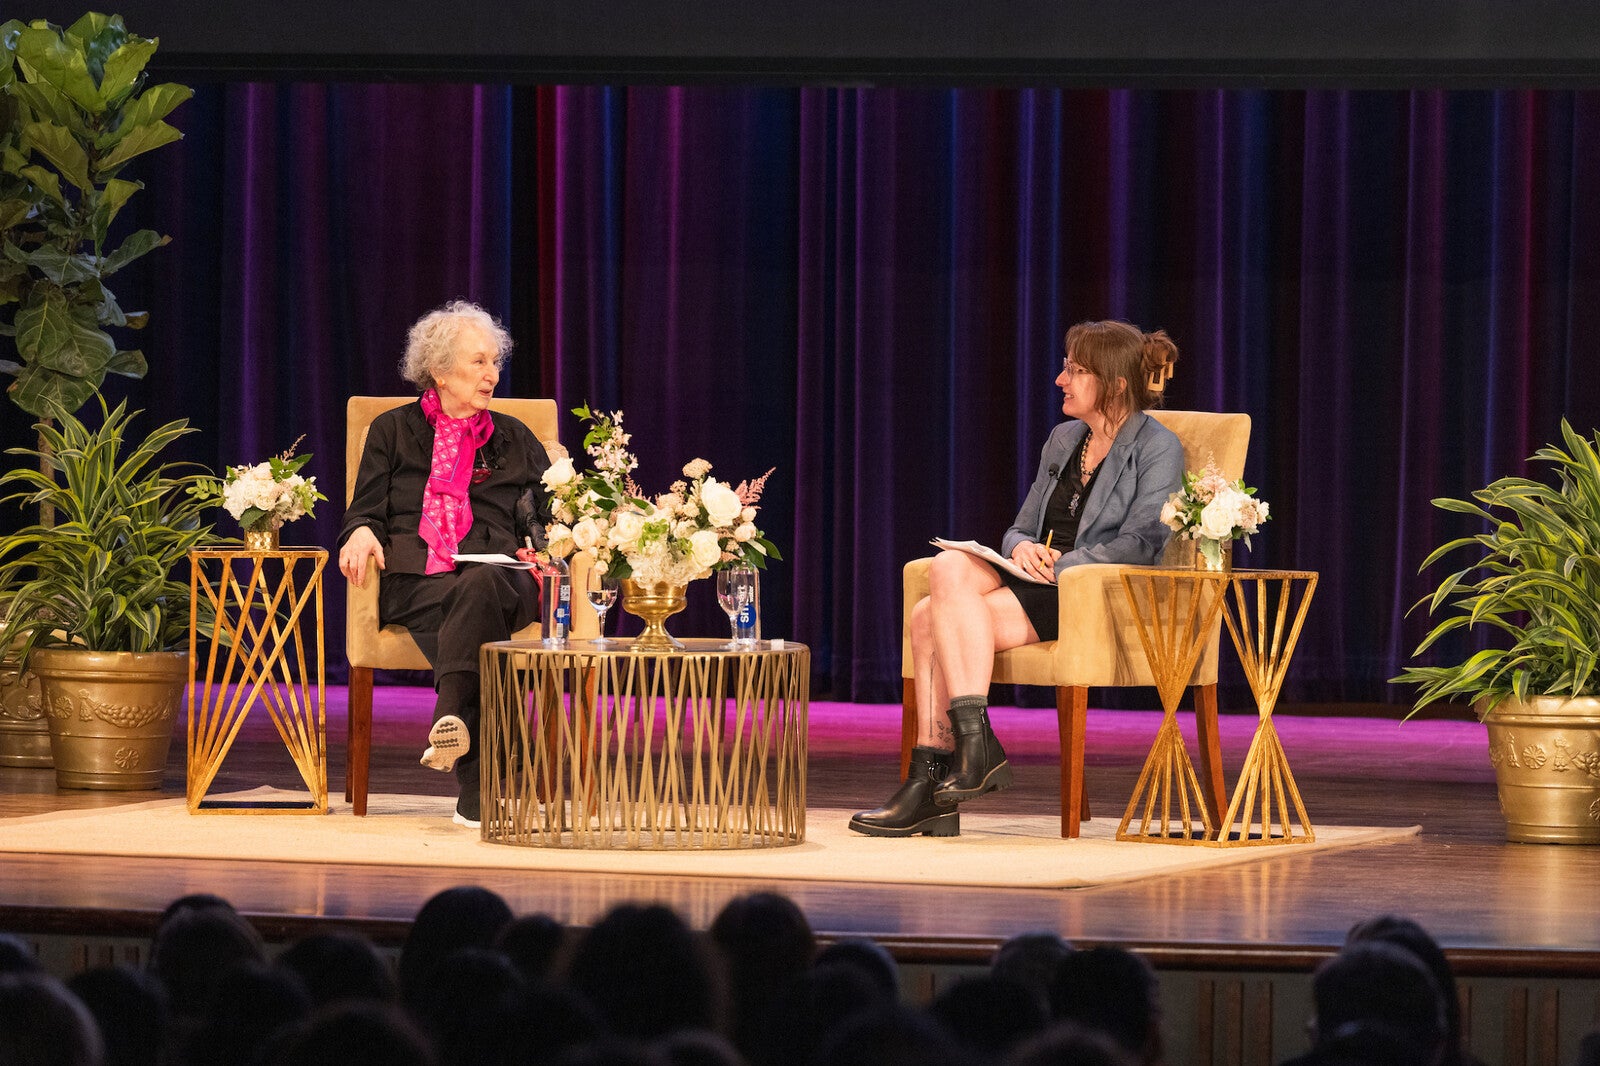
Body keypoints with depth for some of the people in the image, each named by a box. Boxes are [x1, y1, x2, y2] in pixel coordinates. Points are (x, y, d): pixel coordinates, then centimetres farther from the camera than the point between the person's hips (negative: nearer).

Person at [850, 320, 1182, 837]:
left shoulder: (1156, 448, -3)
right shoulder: (1063, 440, 21)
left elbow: (1140, 542, -15)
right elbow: (1022, 527, 23)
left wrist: (1058, 565, -17)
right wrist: (1021, 547, -2)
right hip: (1039, 585, 7)